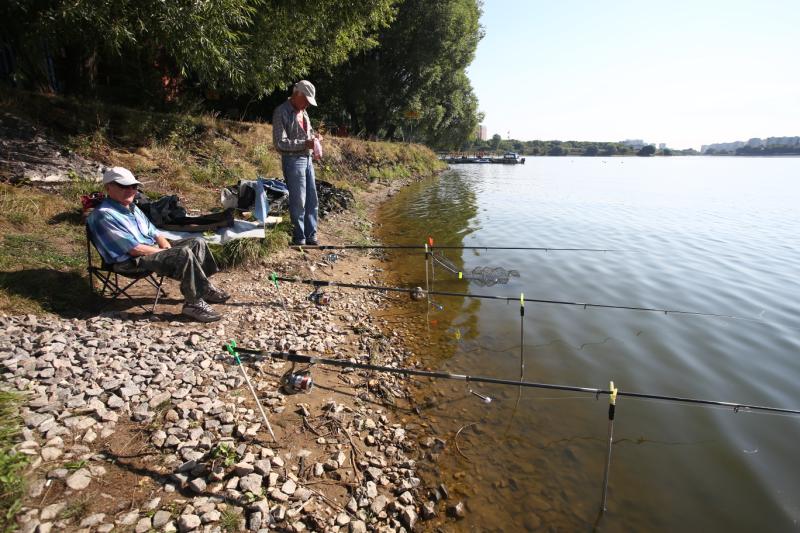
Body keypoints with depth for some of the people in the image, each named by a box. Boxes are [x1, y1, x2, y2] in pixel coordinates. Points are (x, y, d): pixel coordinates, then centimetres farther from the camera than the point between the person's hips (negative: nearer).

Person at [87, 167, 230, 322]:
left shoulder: (133, 208, 15)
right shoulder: (104, 215, -16)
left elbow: (154, 232, 18)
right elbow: (134, 249, -22)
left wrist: (168, 248, -2)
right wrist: (168, 253, -15)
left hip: (154, 249, 10)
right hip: (133, 262, -10)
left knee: (198, 243, 2)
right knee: (185, 254, -30)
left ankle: (204, 288, 4)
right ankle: (194, 303, -22)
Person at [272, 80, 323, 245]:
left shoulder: (302, 112, 13)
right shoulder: (281, 112, -11)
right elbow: (280, 143, -18)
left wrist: (314, 137, 4)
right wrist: (304, 144, -24)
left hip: (307, 159, 8)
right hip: (293, 160, -8)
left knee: (312, 201, 10)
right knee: (298, 202, -3)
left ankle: (311, 237, 21)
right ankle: (299, 239, 9)